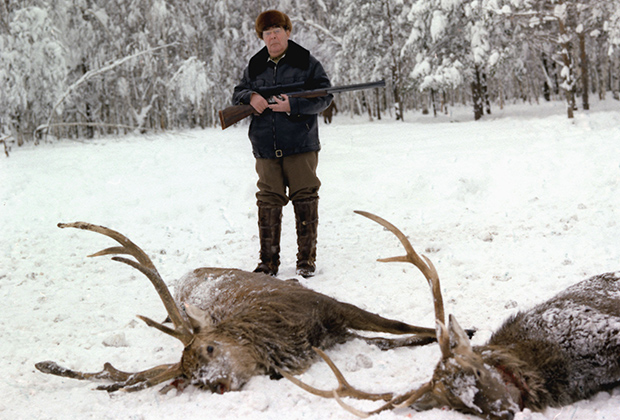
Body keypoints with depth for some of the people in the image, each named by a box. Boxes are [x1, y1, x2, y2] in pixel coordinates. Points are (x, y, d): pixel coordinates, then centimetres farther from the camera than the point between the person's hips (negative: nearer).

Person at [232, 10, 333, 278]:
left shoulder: (306, 63, 2)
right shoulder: (254, 67, 13)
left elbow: (324, 96, -5)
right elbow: (237, 95, 15)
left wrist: (292, 105, -17)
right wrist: (250, 97, -8)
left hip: (301, 146, -3)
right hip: (266, 150, 3)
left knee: (305, 200, 0)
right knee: (268, 202, 2)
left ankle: (306, 259, 10)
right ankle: (268, 261, 9)